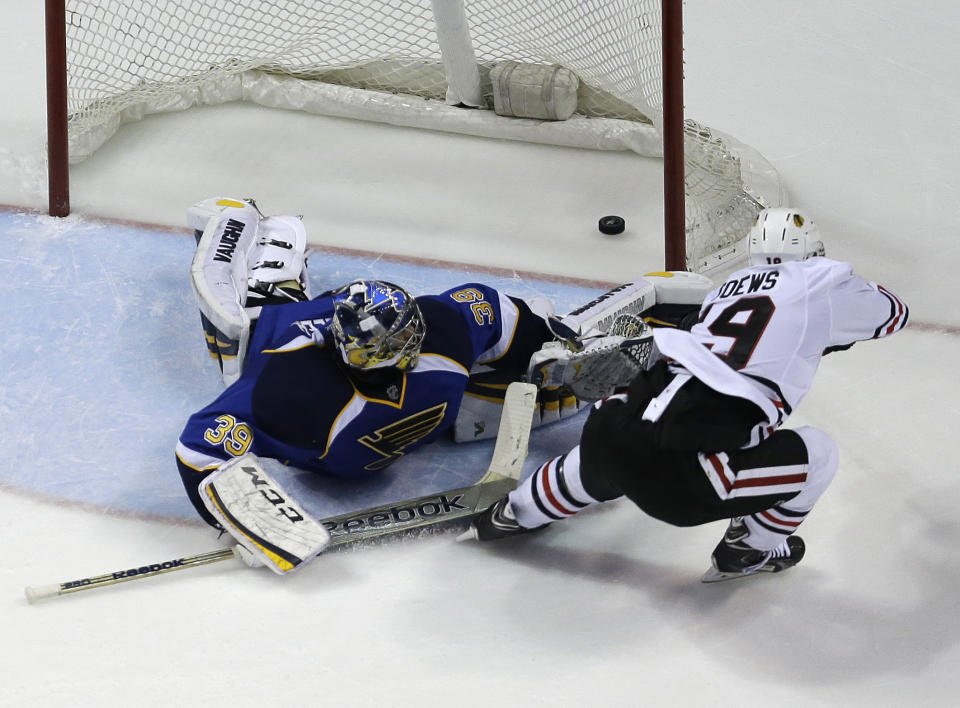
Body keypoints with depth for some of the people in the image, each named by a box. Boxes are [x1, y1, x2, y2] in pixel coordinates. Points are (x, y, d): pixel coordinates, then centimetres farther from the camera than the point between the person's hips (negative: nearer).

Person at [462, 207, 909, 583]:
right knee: (817, 454, 12)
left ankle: (516, 512, 56)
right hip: (681, 481, -7)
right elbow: (892, 313, 23)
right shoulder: (820, 282, 6)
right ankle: (750, 550, 26)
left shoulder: (731, 286, 23)